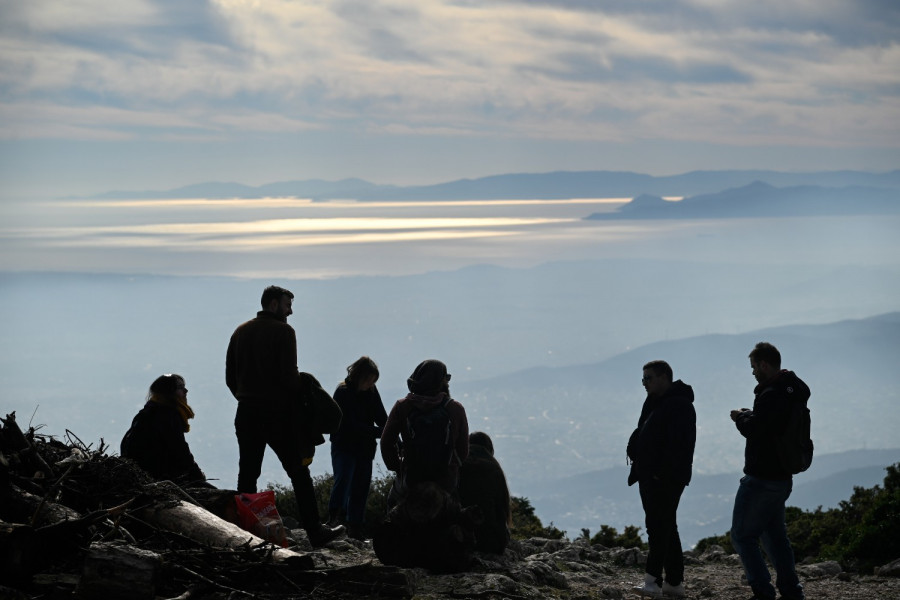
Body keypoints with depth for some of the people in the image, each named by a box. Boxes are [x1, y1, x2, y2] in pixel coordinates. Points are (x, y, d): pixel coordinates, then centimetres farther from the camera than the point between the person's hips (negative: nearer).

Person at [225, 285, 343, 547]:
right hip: (277, 411, -6)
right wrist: (302, 396, 0)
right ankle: (314, 530, 2)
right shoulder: (283, 331, -8)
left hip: (246, 412, 6)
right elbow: (289, 375, -16)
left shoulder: (240, 332, 11)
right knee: (299, 474, 1)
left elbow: (230, 377, 11)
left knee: (247, 475, 10)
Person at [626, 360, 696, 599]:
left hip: (667, 479, -10)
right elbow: (642, 434, 24)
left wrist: (663, 472, -24)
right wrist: (635, 452, 6)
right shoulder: (654, 403, 18)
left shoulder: (679, 405, -14)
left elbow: (679, 444, -21)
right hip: (650, 477, 10)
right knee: (666, 527, 13)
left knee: (658, 527, -14)